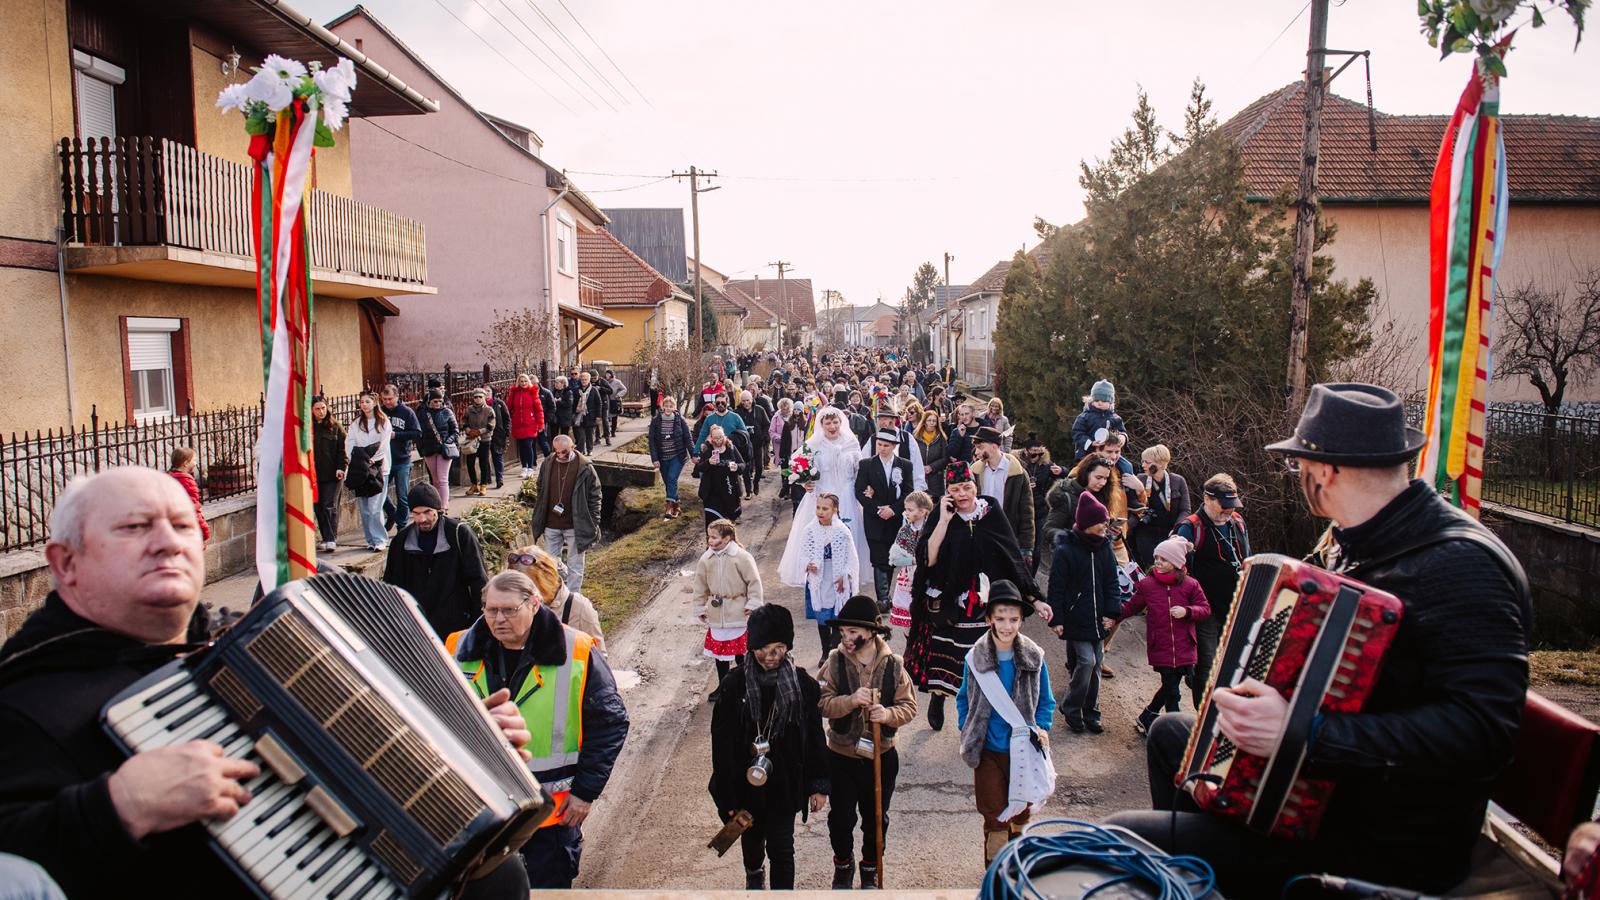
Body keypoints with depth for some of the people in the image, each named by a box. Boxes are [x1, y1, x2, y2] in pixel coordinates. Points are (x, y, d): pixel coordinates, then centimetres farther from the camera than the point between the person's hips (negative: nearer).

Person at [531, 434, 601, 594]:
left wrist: (593, 525, -9)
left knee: (575, 567, 8)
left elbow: (594, 497, -6)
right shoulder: (547, 464, -1)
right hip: (551, 525, 4)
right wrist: (539, 519, 10)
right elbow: (541, 491, 12)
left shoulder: (585, 467, -12)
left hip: (575, 526, -4)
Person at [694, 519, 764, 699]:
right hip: (716, 615, 4)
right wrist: (700, 608, 13)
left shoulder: (741, 557, -14)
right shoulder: (706, 559, -1)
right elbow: (700, 585, 10)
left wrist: (753, 604, -10)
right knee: (719, 650, 14)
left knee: (742, 651, 4)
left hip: (739, 615, -4)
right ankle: (723, 686, 30)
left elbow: (754, 581, -9)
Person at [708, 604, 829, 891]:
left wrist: (819, 785, 0)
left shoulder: (802, 684, -12)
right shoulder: (734, 685, -16)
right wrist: (726, 795, -10)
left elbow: (815, 736, -3)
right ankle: (754, 872, 56)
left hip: (785, 783, -1)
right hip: (747, 781, 1)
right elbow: (722, 744, -11)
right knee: (752, 836, 25)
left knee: (781, 849, 3)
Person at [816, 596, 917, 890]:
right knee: (841, 817, 15)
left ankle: (871, 868, 41)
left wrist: (888, 714, -26)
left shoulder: (893, 665, -11)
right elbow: (822, 703, -15)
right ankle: (843, 864, 42)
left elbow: (909, 706, -6)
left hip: (881, 757, 0)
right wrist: (851, 701, -32)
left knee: (876, 818, 17)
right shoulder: (834, 662, -12)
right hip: (841, 757, 0)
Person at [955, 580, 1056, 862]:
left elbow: (1046, 701, 4)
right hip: (989, 751, -2)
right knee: (996, 818, 1)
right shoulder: (975, 658, -10)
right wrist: (967, 732, -3)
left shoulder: (1034, 657, -8)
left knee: (1021, 813, 19)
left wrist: (1042, 729, -11)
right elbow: (964, 699, 5)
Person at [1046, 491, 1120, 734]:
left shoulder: (1104, 547, 5)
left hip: (1098, 620, 6)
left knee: (1095, 665, 10)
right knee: (1086, 661, -11)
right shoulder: (1065, 550, -12)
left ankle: (1090, 713, 22)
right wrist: (1056, 619, -11)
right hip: (1075, 620, -6)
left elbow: (1112, 582, 10)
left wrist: (1112, 612, 0)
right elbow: (1056, 587, -9)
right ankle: (1071, 709, 7)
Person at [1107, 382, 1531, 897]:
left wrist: (1306, 735, -39)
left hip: (1384, 843, -10)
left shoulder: (1458, 563, -24)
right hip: (1322, 784, 10)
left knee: (1124, 837, -14)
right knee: (1170, 732, 25)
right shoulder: (1364, 543, 6)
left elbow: (1481, 729, -34)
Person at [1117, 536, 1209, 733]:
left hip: (1184, 650, 2)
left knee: (1170, 689, 12)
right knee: (1172, 692, 1)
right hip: (1161, 650, -2)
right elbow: (1131, 607, 9)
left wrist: (1187, 612, -14)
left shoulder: (1190, 585, 1)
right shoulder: (1147, 585, 1)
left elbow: (1205, 609, 4)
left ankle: (1145, 719, 32)